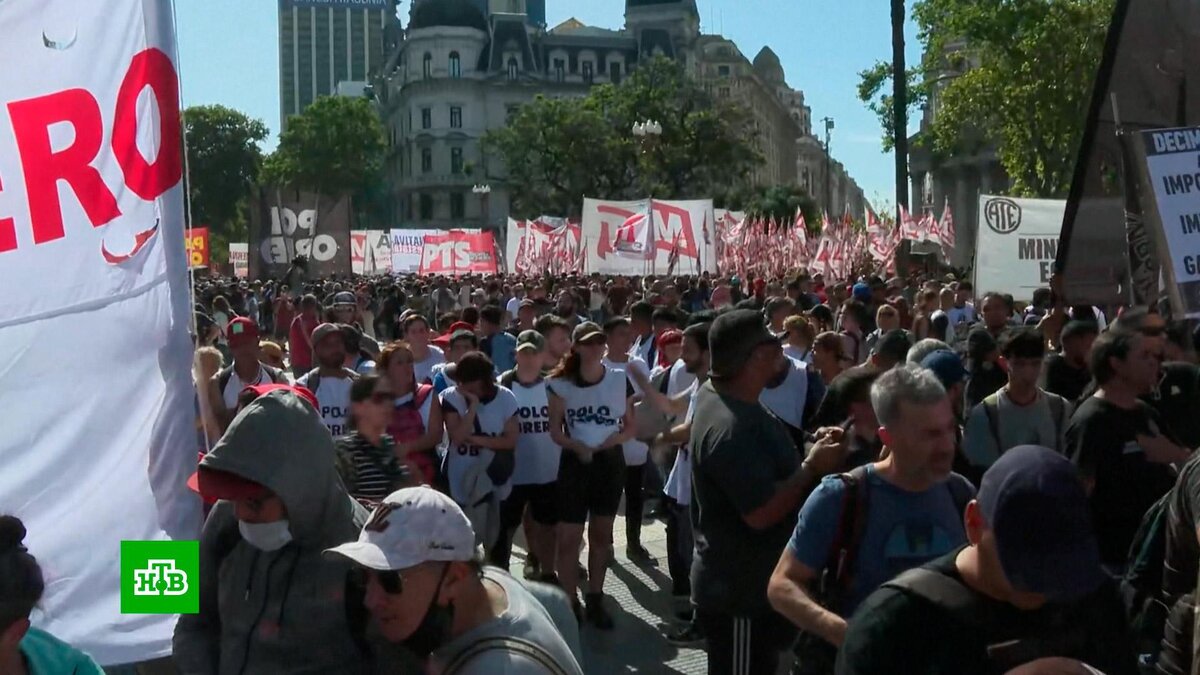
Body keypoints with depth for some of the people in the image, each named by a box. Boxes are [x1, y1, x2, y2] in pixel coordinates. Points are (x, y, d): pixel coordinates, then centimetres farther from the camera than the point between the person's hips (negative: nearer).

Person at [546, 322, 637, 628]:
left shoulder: (620, 380, -5)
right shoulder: (561, 384, -6)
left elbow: (631, 426, 2)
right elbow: (555, 431, -2)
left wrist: (612, 440, -17)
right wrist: (578, 446, -19)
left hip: (610, 462, 1)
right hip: (575, 462, -1)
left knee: (601, 534, 14)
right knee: (568, 537, -5)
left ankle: (595, 599, 27)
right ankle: (569, 603, 6)